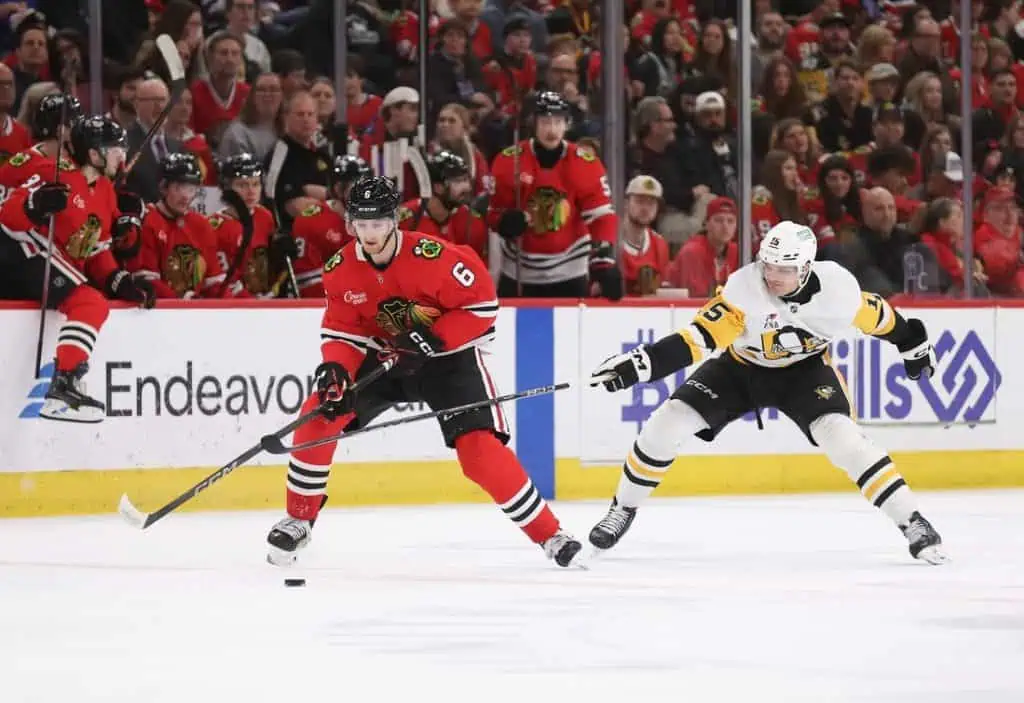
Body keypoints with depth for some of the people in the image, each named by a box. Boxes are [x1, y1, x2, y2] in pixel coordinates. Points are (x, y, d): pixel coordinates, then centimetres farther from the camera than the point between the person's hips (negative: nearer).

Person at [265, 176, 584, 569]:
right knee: (320, 415, -13)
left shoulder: (432, 256, -28)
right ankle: (299, 520, 4)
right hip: (384, 356, 5)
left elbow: (482, 304, -21)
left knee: (480, 450, -20)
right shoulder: (340, 271, -11)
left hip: (449, 356, -5)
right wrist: (335, 369, -26)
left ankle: (550, 536, -8)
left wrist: (429, 340, -27)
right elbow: (341, 331, -4)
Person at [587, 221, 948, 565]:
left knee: (841, 436, -26)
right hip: (741, 366, 1)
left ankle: (912, 522, -16)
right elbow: (698, 338, -35)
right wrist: (643, 362, -48)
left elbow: (874, 314, -5)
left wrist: (913, 343, 10)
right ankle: (623, 509, 10)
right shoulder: (743, 289, -30)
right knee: (667, 423, -12)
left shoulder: (836, 287, -26)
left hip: (805, 368, -1)